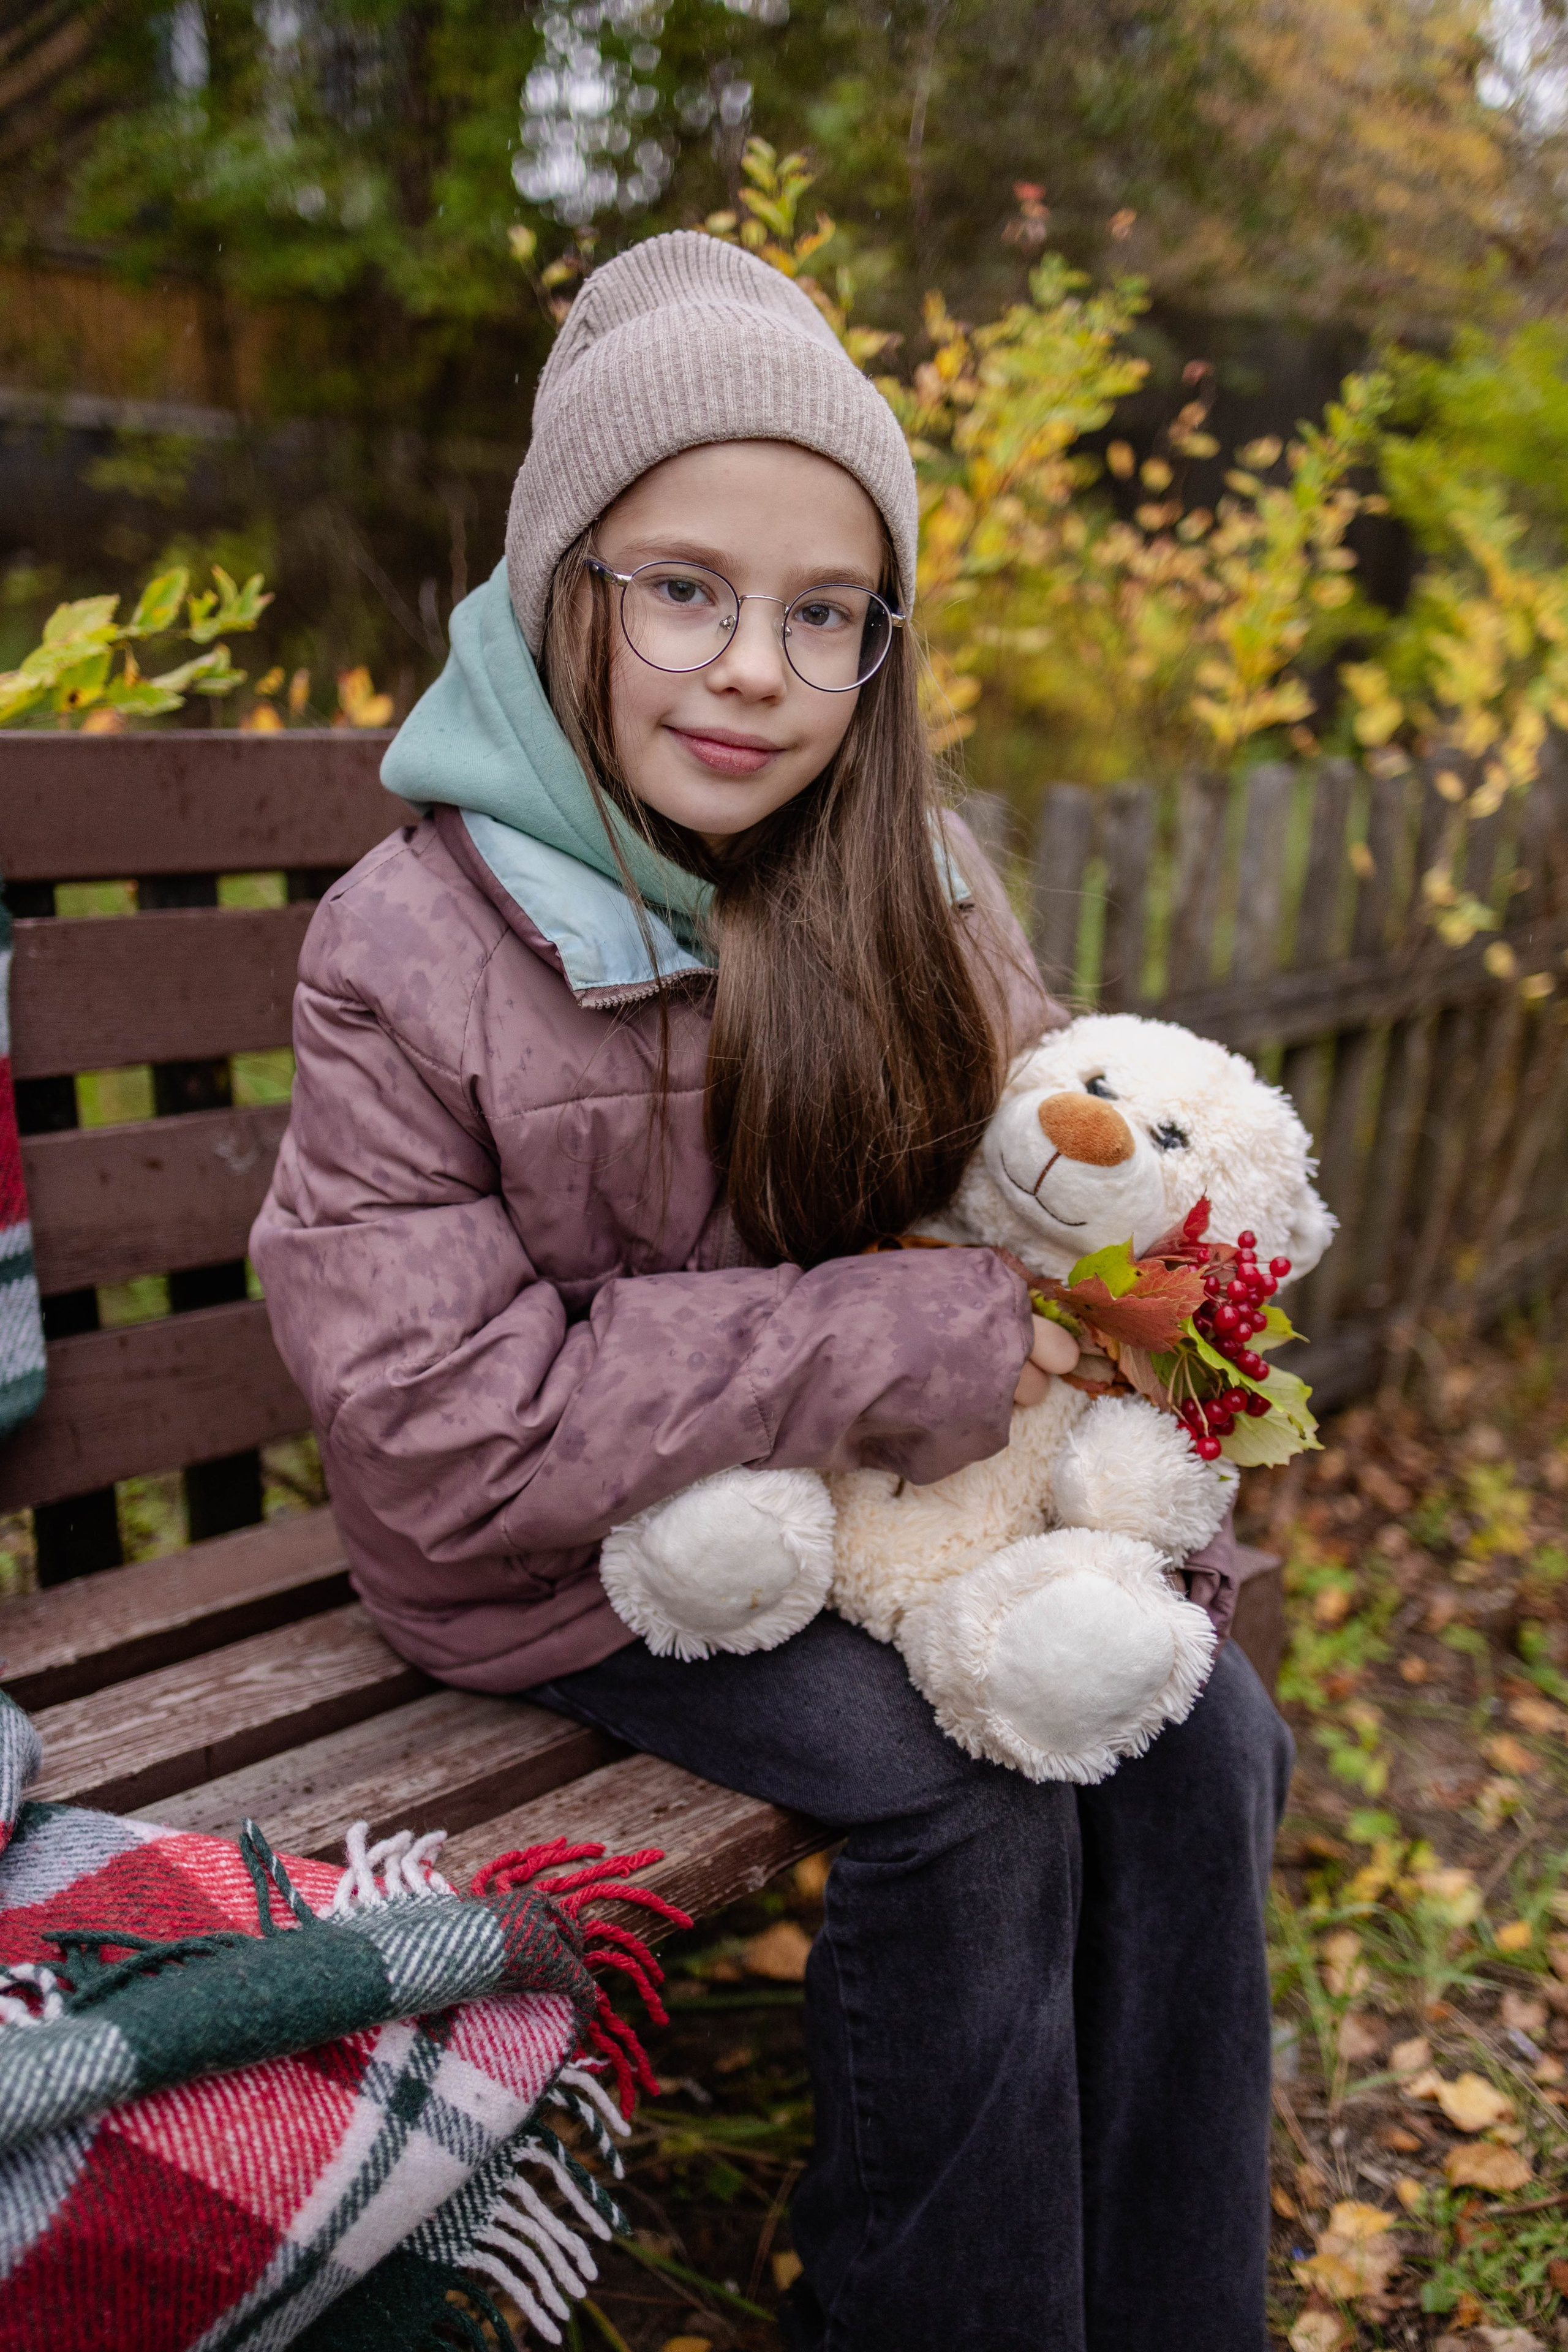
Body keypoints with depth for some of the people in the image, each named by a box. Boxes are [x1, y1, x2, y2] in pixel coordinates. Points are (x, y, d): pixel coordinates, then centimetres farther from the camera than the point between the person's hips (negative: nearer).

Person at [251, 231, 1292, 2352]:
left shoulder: (910, 880, -3)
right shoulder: (406, 950, -18)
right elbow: (443, 1432, -21)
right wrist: (899, 1348, -23)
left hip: (899, 1489, 5)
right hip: (566, 1558, -4)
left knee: (1201, 1738, -10)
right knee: (968, 1797, -21)